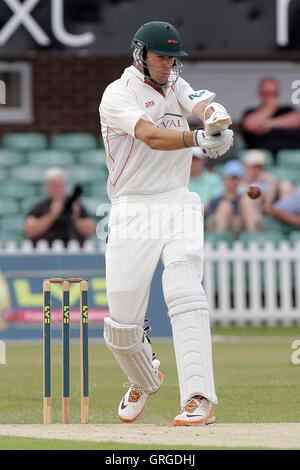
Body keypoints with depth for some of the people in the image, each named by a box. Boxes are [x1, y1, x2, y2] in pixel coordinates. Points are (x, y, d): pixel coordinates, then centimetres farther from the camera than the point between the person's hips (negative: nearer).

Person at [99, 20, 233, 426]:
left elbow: (202, 106, -9)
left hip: (179, 207, 3)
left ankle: (198, 400, -26)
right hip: (133, 211, -3)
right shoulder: (118, 94, -4)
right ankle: (144, 381, 29)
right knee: (122, 323, -3)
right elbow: (150, 135, -21)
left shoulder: (175, 86, 13)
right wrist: (198, 139, -35)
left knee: (185, 296, -19)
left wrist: (215, 117, -33)